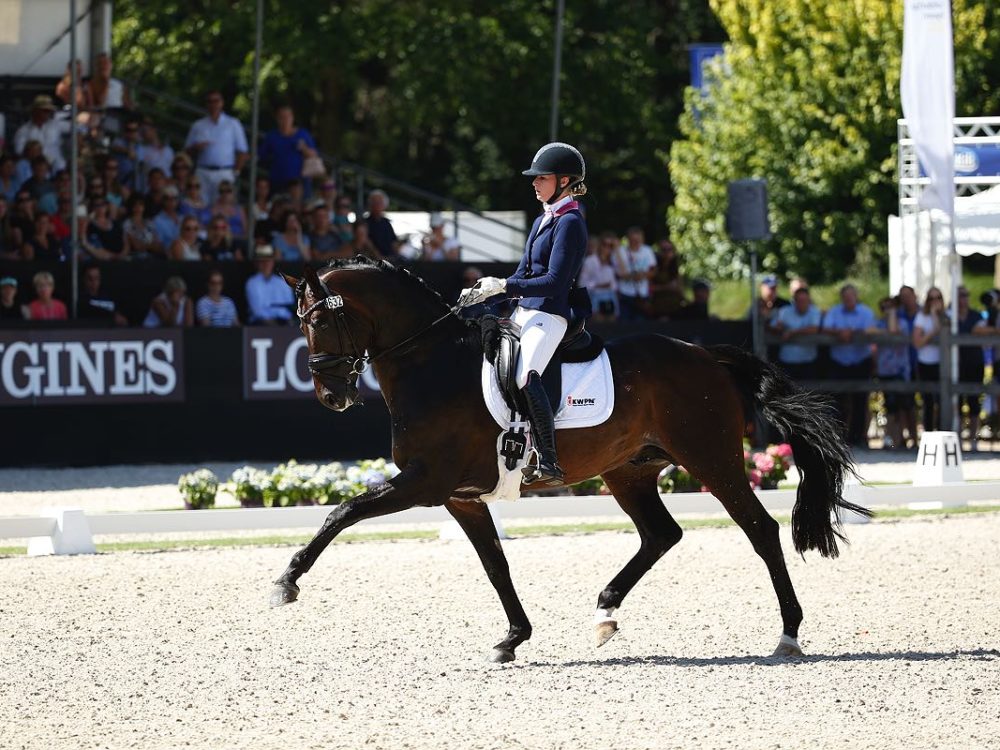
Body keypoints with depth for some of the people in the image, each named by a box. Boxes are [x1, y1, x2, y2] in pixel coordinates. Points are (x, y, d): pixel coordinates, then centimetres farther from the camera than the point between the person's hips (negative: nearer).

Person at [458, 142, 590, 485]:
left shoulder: (569, 223, -10)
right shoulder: (543, 221, 19)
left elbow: (554, 282, -18)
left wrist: (503, 286, -20)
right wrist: (484, 293, 8)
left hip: (550, 315, -11)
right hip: (524, 312, 11)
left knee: (525, 376, -32)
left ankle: (548, 462, -31)